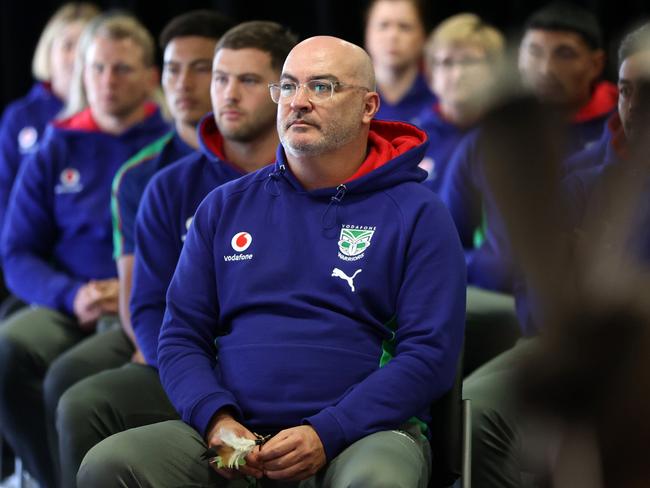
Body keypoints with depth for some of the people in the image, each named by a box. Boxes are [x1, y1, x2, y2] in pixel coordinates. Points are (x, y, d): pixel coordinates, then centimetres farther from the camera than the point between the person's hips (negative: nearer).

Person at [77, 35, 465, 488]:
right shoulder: (225, 207, 16)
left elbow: (430, 353, -4)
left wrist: (325, 435, -15)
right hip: (235, 431, 3)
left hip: (365, 432, -3)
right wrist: (216, 418, -8)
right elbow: (180, 336, 14)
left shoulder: (417, 213, 4)